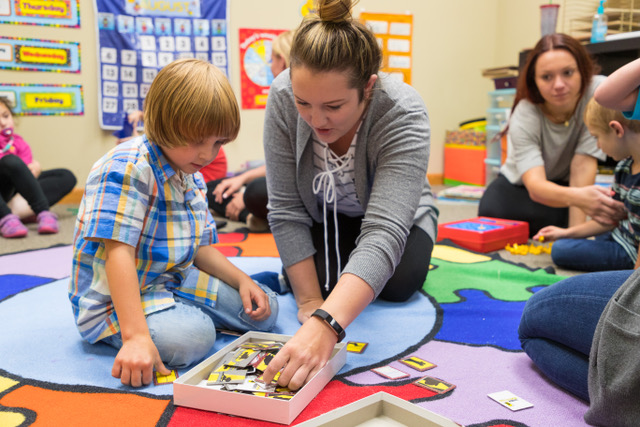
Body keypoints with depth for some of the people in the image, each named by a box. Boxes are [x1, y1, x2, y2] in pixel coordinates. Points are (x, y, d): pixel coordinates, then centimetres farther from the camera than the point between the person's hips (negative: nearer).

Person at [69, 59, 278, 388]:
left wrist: (241, 280, -2)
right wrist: (136, 336, -39)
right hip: (115, 299, -8)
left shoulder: (192, 178, 6)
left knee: (264, 309, 3)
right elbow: (118, 253, -32)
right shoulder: (126, 169, -23)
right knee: (190, 337, -35)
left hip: (173, 282, 8)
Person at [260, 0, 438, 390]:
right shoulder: (284, 99, -30)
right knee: (314, 280, -20)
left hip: (395, 212, -1)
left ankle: (417, 253, 14)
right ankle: (339, 260, 16)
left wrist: (325, 325, -60)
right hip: (323, 215, 2)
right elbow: (287, 211, -24)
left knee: (398, 285, -21)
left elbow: (385, 230, -48)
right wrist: (309, 302, -28)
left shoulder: (404, 113, -38)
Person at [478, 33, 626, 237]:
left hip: (565, 184, 1)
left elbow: (583, 165, -28)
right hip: (518, 186, 0)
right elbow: (535, 186, -43)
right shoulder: (524, 117, -30)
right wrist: (576, 197, -65)